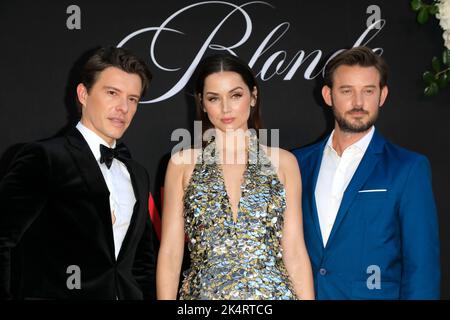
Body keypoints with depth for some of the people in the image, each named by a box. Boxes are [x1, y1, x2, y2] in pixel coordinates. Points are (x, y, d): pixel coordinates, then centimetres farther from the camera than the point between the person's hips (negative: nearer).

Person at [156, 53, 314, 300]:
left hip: (272, 292, 0)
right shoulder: (183, 163, 1)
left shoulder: (283, 162, 2)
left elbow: (295, 253, 0)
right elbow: (169, 252, 0)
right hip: (203, 292, 0)